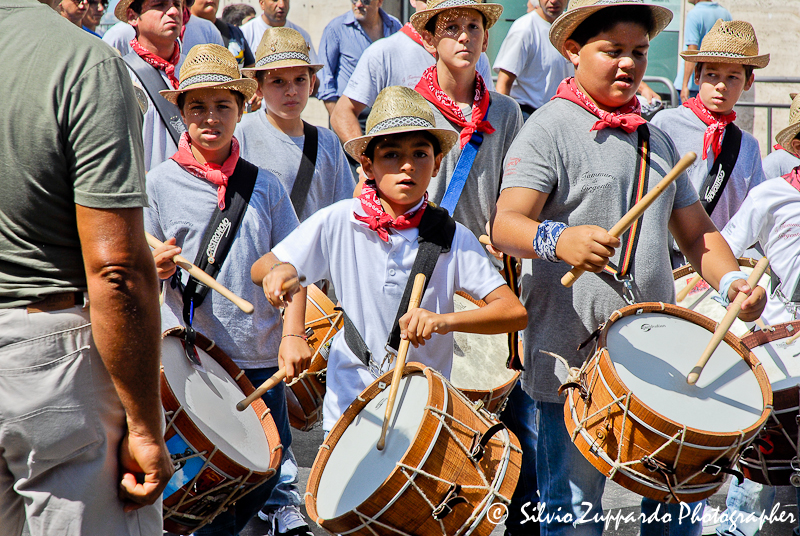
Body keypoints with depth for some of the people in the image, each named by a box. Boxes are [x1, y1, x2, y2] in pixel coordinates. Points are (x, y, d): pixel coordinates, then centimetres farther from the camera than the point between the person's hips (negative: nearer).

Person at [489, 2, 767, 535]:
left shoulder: (656, 139, 16)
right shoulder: (549, 129, -5)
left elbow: (696, 231, 19)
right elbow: (505, 226, -18)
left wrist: (731, 280, -1)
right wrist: (558, 239, -39)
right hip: (574, 355, -6)